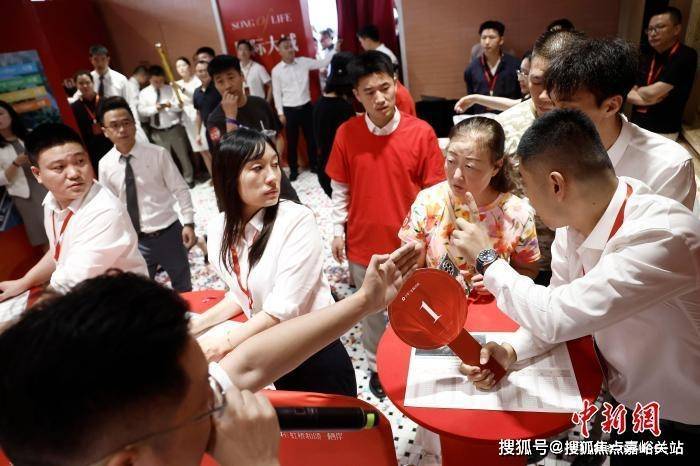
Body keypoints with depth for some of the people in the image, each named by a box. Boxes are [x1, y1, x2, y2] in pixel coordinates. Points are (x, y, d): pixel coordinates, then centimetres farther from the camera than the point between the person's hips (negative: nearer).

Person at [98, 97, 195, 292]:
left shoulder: (158, 153, -11)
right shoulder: (105, 165, -3)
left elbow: (180, 189, -7)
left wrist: (188, 223, -13)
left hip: (169, 233, -2)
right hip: (135, 240, 2)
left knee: (183, 289, 17)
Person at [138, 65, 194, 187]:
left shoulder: (170, 89, -1)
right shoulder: (144, 93, 1)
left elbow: (180, 106, -8)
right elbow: (141, 111, -6)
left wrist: (171, 105, -28)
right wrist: (155, 108, -20)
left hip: (174, 129, -1)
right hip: (158, 132, 1)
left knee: (183, 155, 9)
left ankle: (189, 179, 24)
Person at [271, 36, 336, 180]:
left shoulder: (304, 62, 1)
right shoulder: (276, 70, -4)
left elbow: (322, 63, 0)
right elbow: (277, 93, -1)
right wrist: (280, 113, -3)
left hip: (306, 107, 2)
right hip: (289, 110, -2)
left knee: (311, 138, 12)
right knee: (292, 141, 7)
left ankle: (313, 165, 29)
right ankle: (293, 169, 21)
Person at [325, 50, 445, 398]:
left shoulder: (421, 132, -12)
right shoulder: (346, 134, -7)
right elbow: (340, 188, 2)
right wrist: (338, 230, 3)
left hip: (408, 244, -1)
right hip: (363, 243, 2)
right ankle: (377, 366, 43)